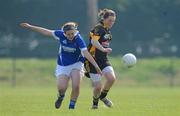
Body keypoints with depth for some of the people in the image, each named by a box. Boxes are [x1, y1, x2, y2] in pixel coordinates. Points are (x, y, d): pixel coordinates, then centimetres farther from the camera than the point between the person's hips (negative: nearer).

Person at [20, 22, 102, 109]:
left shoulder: (78, 39, -25)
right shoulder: (61, 35, -17)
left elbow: (86, 53, -31)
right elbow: (46, 32, -4)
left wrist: (96, 66, -38)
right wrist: (30, 27, 2)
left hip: (76, 64, -2)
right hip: (63, 66, 2)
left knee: (76, 86, -19)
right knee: (61, 88, -12)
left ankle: (72, 106, 1)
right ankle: (61, 96, 25)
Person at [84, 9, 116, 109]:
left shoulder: (107, 30, 12)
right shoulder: (98, 29, -16)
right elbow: (94, 41, -35)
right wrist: (103, 49, -48)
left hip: (104, 59, 7)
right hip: (93, 60, -7)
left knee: (112, 78, -16)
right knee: (98, 86, -7)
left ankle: (103, 96, 11)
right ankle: (95, 103, 22)